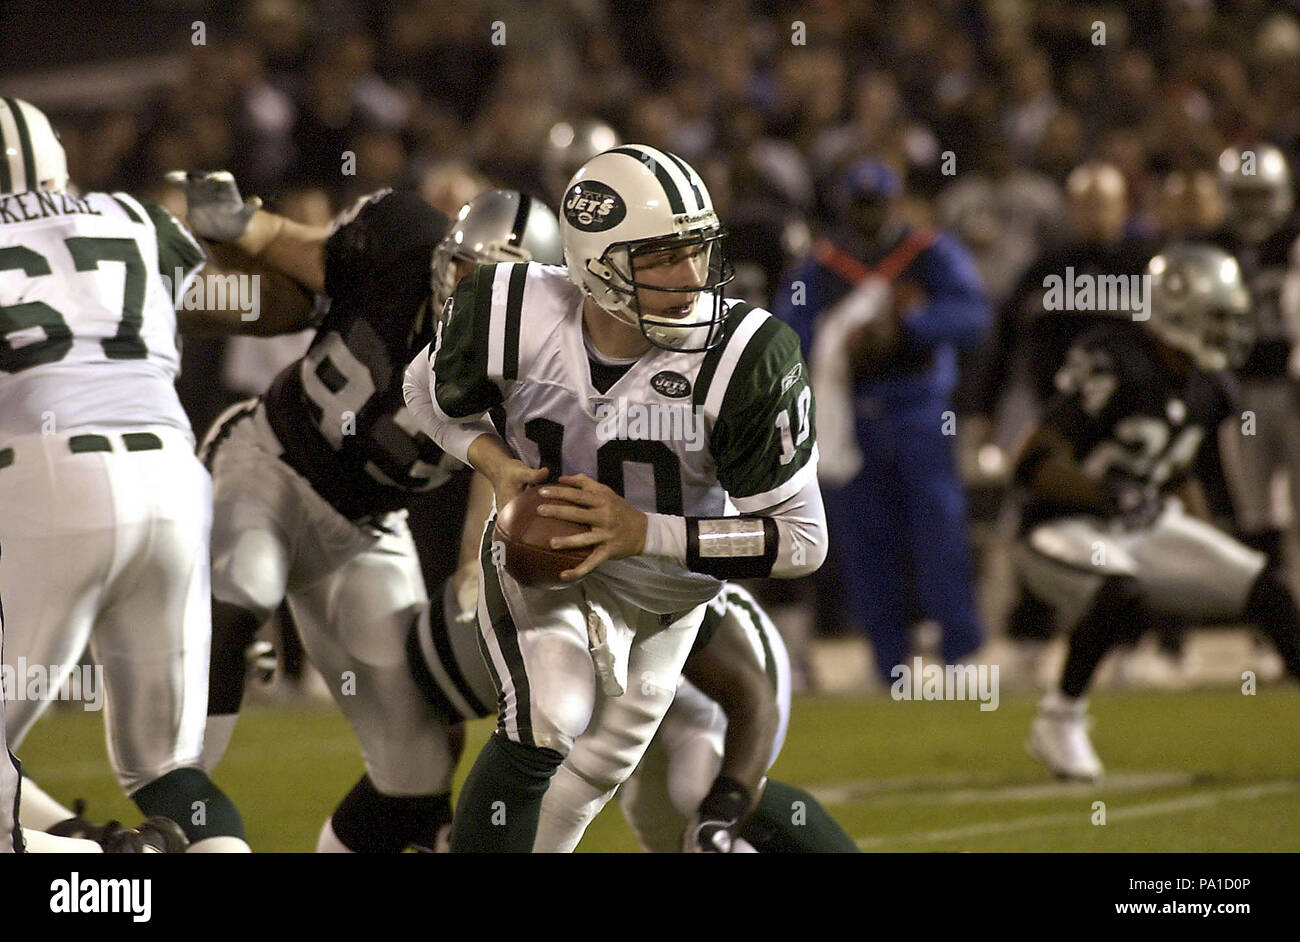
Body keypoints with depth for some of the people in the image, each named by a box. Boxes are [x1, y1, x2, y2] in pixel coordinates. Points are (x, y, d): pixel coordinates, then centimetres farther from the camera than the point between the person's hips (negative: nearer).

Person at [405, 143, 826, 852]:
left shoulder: (746, 360, -33)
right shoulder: (514, 316, -27)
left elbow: (801, 538, -27)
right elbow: (431, 393, -1)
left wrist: (642, 531, -36)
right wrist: (499, 466, -22)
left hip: (669, 574, 1)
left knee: (604, 766, 17)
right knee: (545, 724, -26)